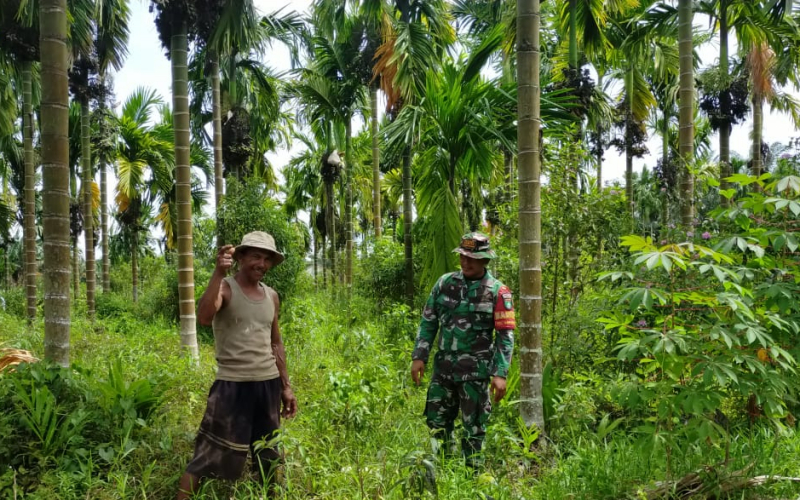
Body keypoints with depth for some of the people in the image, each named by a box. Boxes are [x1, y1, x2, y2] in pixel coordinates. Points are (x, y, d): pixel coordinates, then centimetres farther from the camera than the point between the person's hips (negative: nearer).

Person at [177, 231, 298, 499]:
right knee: (211, 454, -4)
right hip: (233, 385, -5)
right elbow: (204, 317, -29)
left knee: (268, 454, 18)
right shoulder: (225, 288, -8)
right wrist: (219, 272, -33)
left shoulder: (271, 296, 9)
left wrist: (286, 386, 17)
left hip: (268, 384, 6)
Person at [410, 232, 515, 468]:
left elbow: (506, 335, -7)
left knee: (474, 428, 6)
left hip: (476, 370, -4)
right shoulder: (445, 282, 4)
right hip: (443, 367, 4)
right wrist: (419, 356, 1)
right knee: (437, 422, 13)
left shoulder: (497, 291, -6)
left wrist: (500, 373, -14)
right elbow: (428, 322, 8)